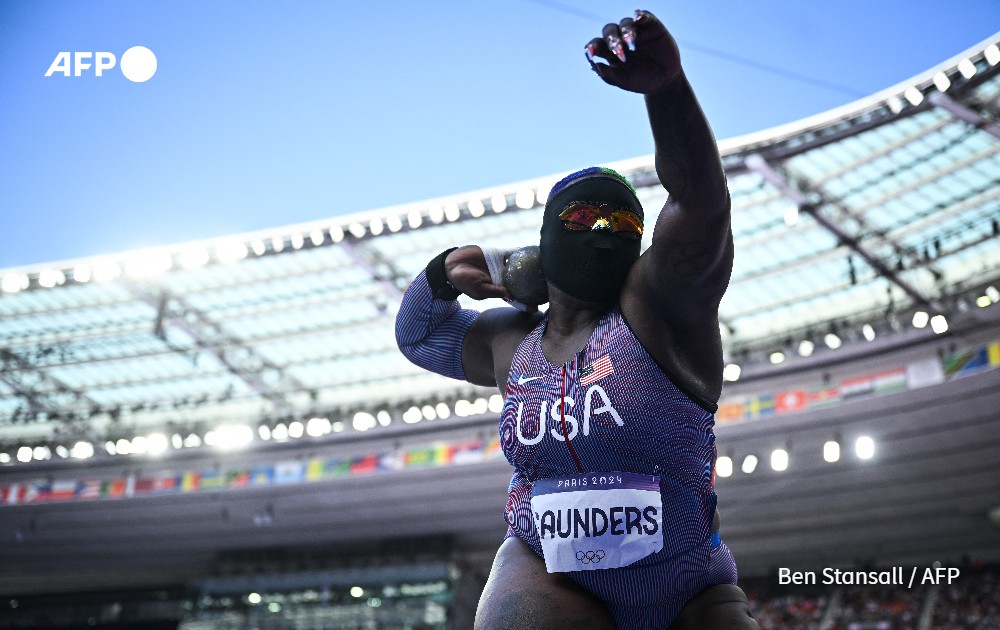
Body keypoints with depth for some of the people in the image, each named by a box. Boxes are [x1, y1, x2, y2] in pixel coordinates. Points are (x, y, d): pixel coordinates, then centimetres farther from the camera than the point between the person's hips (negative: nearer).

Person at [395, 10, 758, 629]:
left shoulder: (662, 306, -9)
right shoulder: (514, 342, 7)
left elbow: (701, 205, -27)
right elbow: (418, 334, 24)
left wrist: (666, 83, -43)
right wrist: (443, 274, 2)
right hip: (547, 574, 2)